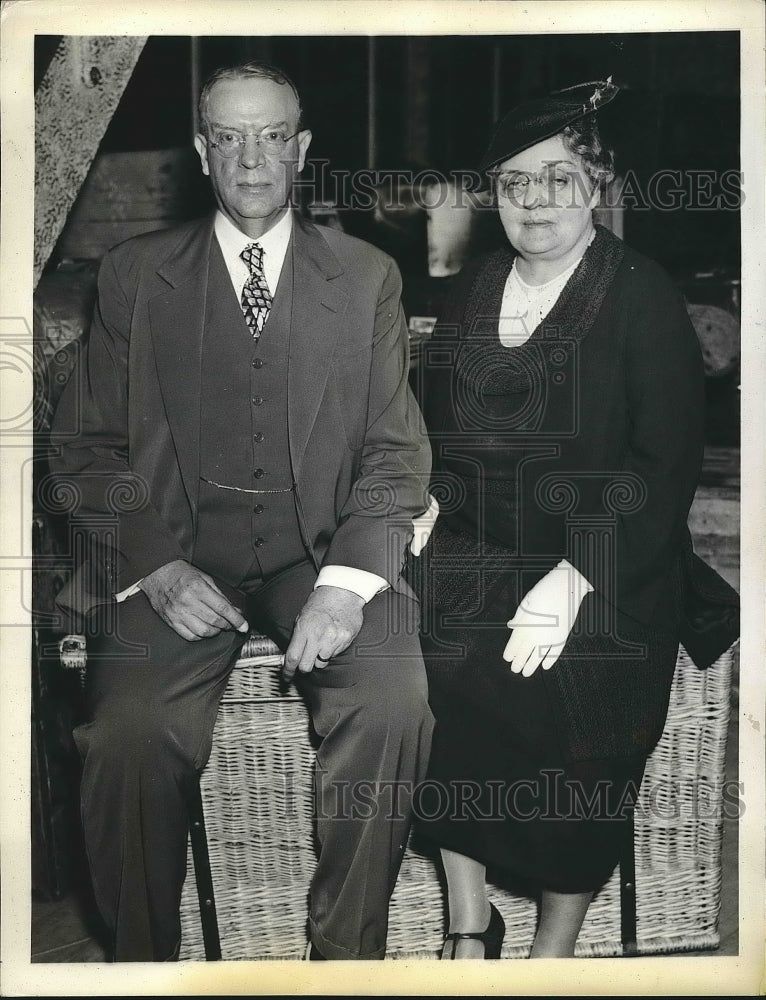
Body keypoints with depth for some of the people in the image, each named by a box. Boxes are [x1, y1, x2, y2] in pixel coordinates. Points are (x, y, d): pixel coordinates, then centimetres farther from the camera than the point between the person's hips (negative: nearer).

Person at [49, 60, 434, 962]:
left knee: (392, 702, -28)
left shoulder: (366, 277, 10)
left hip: (319, 550, 1)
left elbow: (395, 451, 5)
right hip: (178, 555, 0)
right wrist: (154, 568, -11)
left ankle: (346, 954, -7)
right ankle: (145, 962, -3)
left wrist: (349, 580, -13)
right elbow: (89, 446, 7)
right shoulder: (133, 275, 10)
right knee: (128, 734, -27)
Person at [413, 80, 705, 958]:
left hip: (602, 560, -3)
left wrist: (575, 578, -18)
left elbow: (666, 463, -8)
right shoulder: (470, 290, 14)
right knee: (438, 655, -20)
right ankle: (469, 922, -4)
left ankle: (554, 951, -2)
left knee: (564, 679, -22)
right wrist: (424, 500, -3)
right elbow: (436, 426, 18)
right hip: (480, 547, 4)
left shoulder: (644, 299, -2)